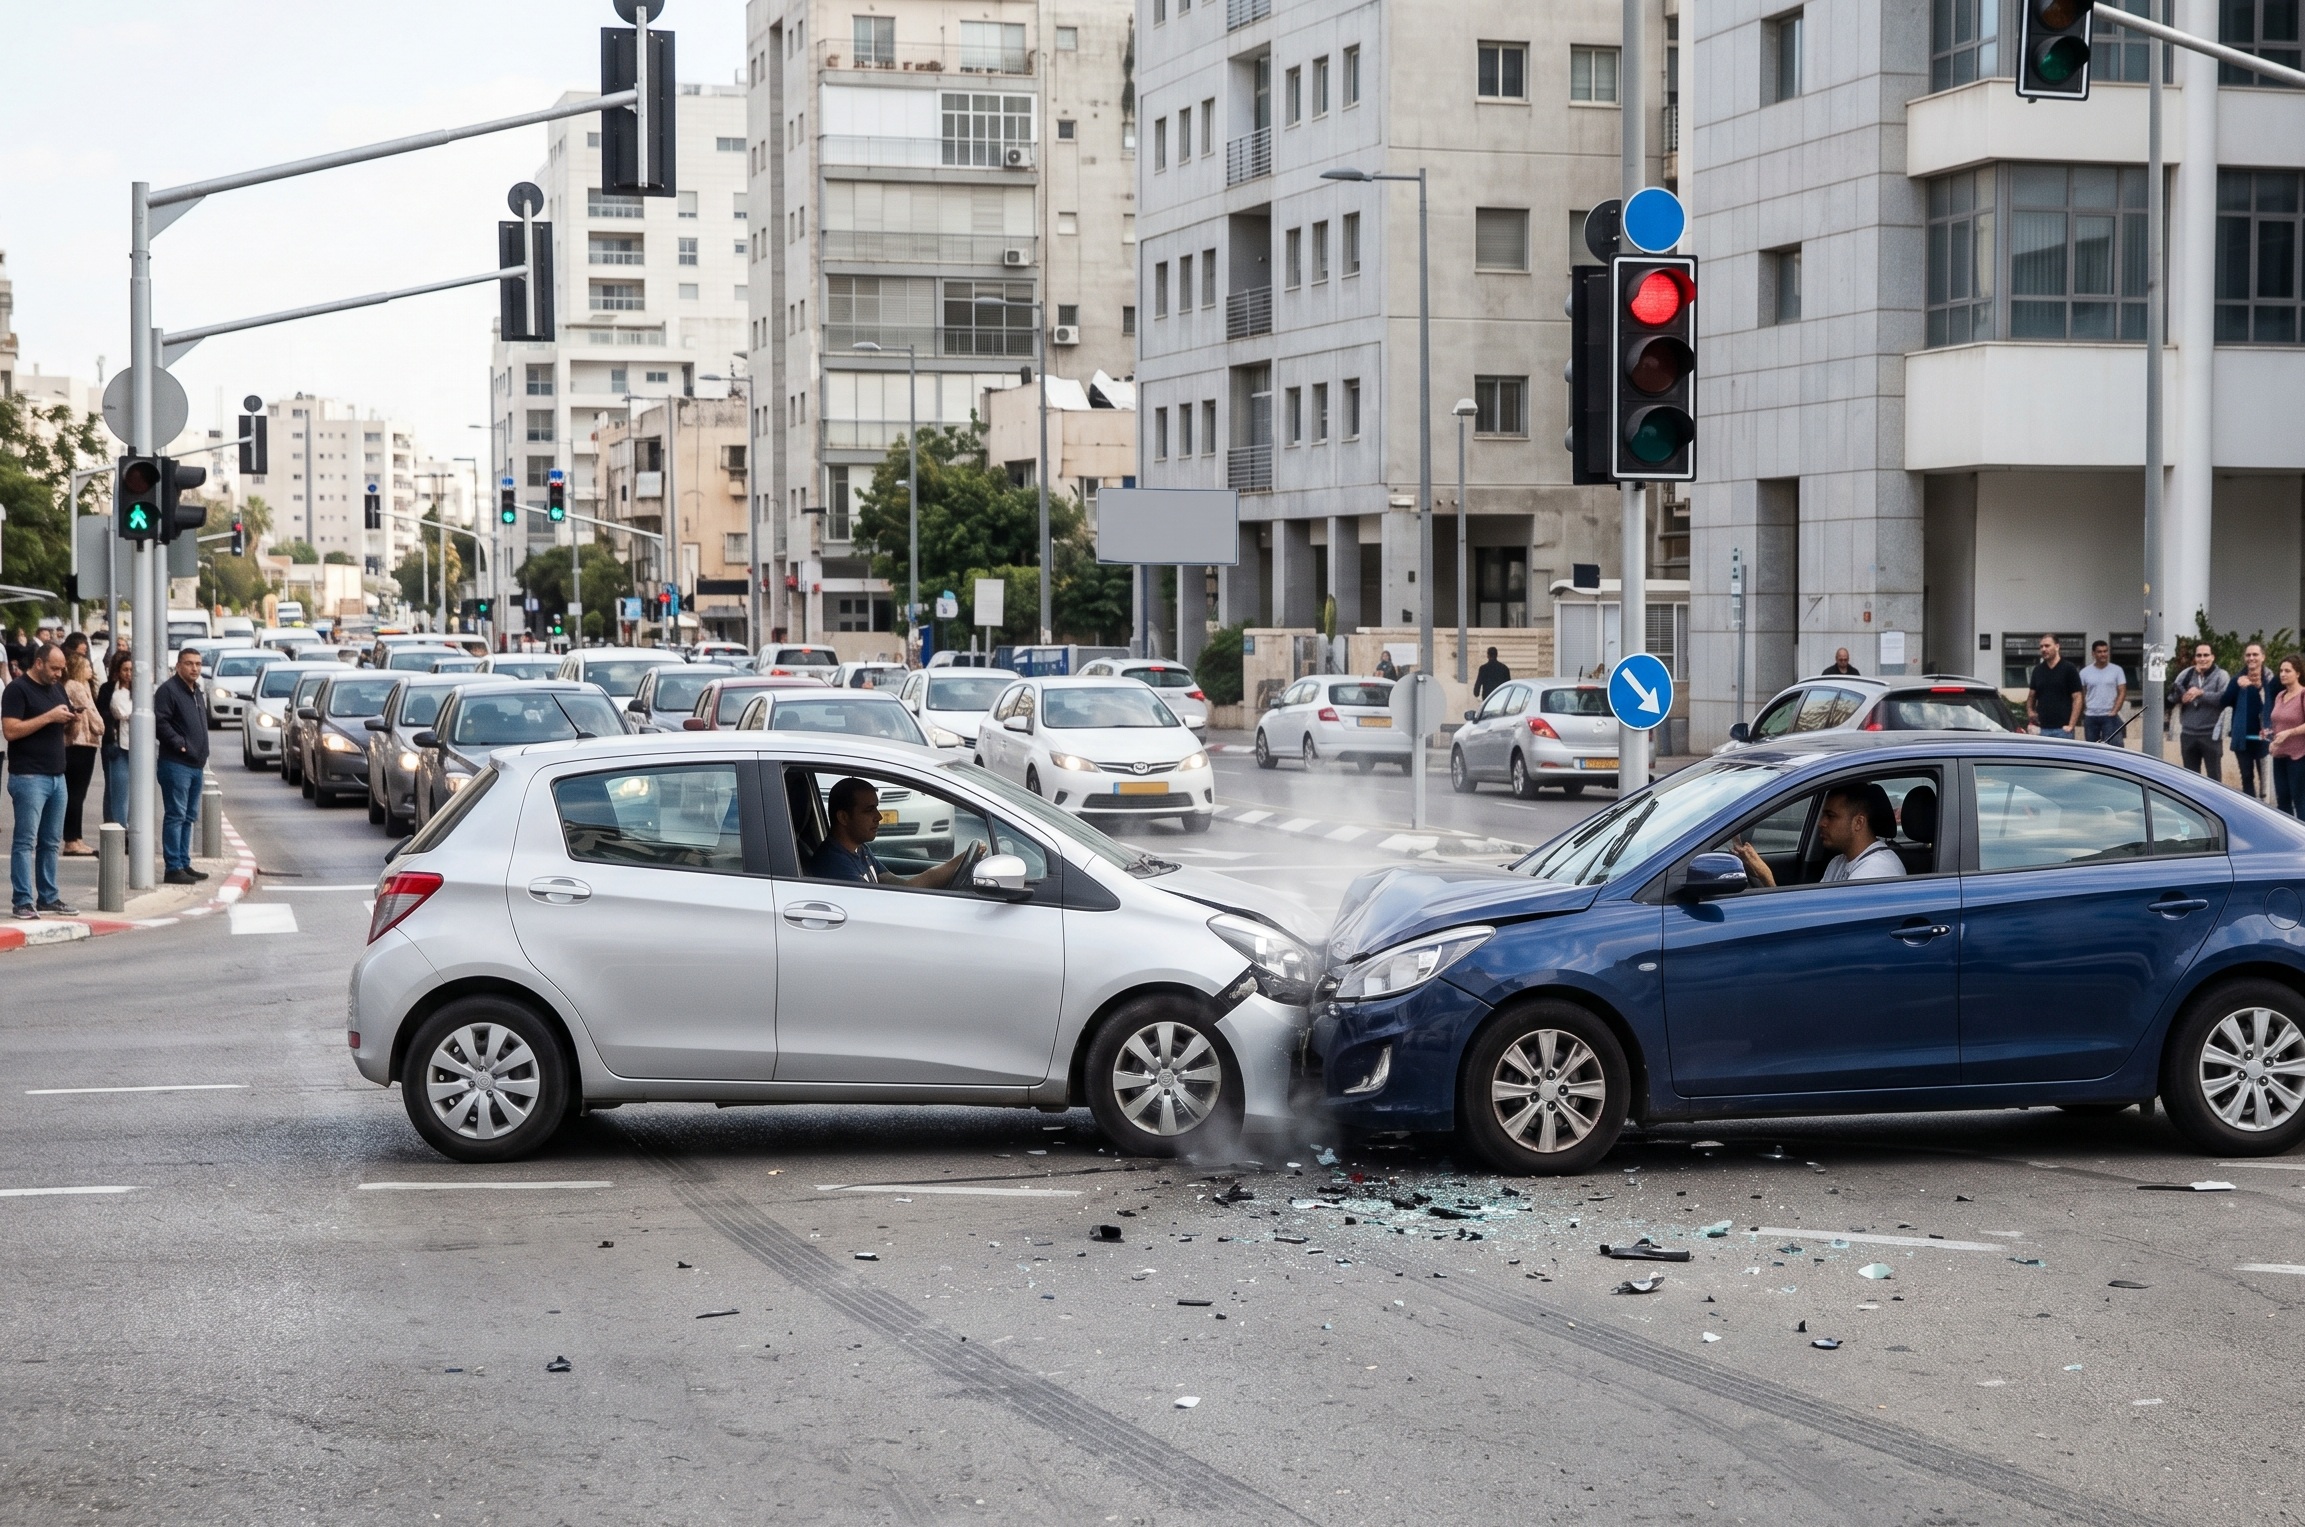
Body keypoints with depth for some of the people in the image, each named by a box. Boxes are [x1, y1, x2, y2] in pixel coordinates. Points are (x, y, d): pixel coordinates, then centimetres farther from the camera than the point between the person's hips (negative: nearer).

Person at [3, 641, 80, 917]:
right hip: (29, 777, -8)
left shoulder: (56, 687, 16)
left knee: (51, 842, 11)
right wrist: (49, 717, -19)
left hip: (57, 775, 8)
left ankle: (48, 897, 17)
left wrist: (71, 720, 0)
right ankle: (22, 901, -7)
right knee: (26, 841, -7)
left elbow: (66, 728, 24)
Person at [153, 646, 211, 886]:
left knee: (189, 817, 13)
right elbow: (160, 722, -19)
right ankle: (173, 868, -8)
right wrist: (179, 743, -19)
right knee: (176, 816, -9)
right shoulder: (168, 690, -9)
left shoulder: (196, 691, 19)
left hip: (195, 765, 9)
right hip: (176, 764, -9)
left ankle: (184, 864, 20)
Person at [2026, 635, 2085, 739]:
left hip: (2062, 728, -5)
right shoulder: (2038, 670, 12)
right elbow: (2031, 695, 20)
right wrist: (2030, 710, -1)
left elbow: (2077, 698, -6)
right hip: (2043, 728, 5)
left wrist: (2071, 725, -14)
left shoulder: (2069, 669, -3)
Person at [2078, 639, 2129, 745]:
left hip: (2110, 717, -2)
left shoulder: (2116, 671, 2)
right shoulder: (2085, 672, 5)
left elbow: (2122, 692, 0)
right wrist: (2081, 716, -1)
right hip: (2090, 717, 2)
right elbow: (2081, 695, 7)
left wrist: (2114, 711, -11)